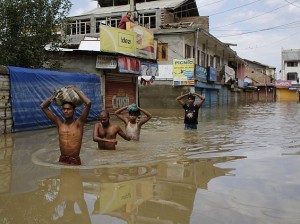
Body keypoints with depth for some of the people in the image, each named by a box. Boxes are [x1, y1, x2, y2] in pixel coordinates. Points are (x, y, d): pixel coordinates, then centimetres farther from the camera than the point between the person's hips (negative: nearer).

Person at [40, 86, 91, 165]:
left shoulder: (78, 123, -3)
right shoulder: (59, 123, 6)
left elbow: (88, 103, -14)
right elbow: (43, 107, 10)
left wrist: (76, 89, -5)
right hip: (62, 160, 3)